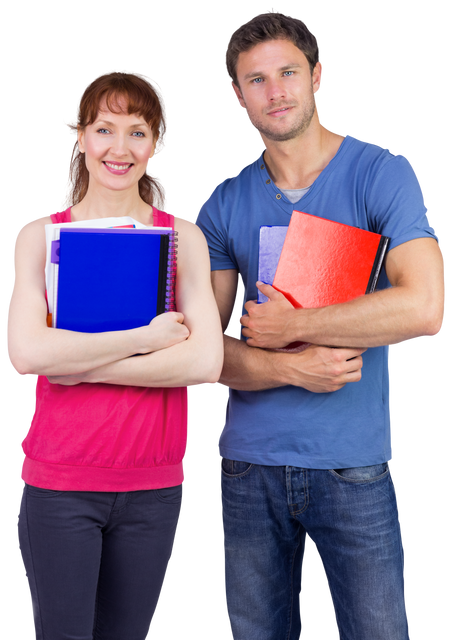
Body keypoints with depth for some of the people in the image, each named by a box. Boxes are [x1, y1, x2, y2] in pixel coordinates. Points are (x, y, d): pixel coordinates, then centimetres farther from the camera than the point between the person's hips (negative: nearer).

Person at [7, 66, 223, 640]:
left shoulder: (182, 237, 2)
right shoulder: (40, 234, 1)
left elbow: (205, 361, -11)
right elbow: (24, 354, -14)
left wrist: (79, 363, -14)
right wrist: (145, 339, -14)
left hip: (155, 485, 1)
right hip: (59, 483, -1)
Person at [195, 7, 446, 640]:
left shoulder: (382, 173, -6)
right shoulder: (223, 204, 5)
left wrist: (292, 327, -14)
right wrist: (290, 368, -18)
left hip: (353, 466, -3)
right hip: (248, 467, 3)